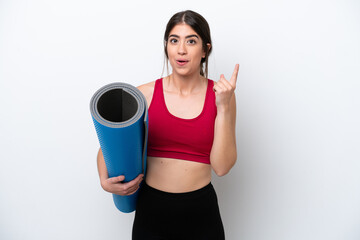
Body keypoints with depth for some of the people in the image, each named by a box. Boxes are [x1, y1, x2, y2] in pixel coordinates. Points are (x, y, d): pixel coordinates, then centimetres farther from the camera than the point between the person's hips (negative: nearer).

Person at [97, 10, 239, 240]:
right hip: (151, 210, 1)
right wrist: (105, 181, -10)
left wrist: (223, 107, -17)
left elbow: (222, 166, -11)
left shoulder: (220, 95, -5)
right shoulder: (145, 94, -4)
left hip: (201, 214, 0)